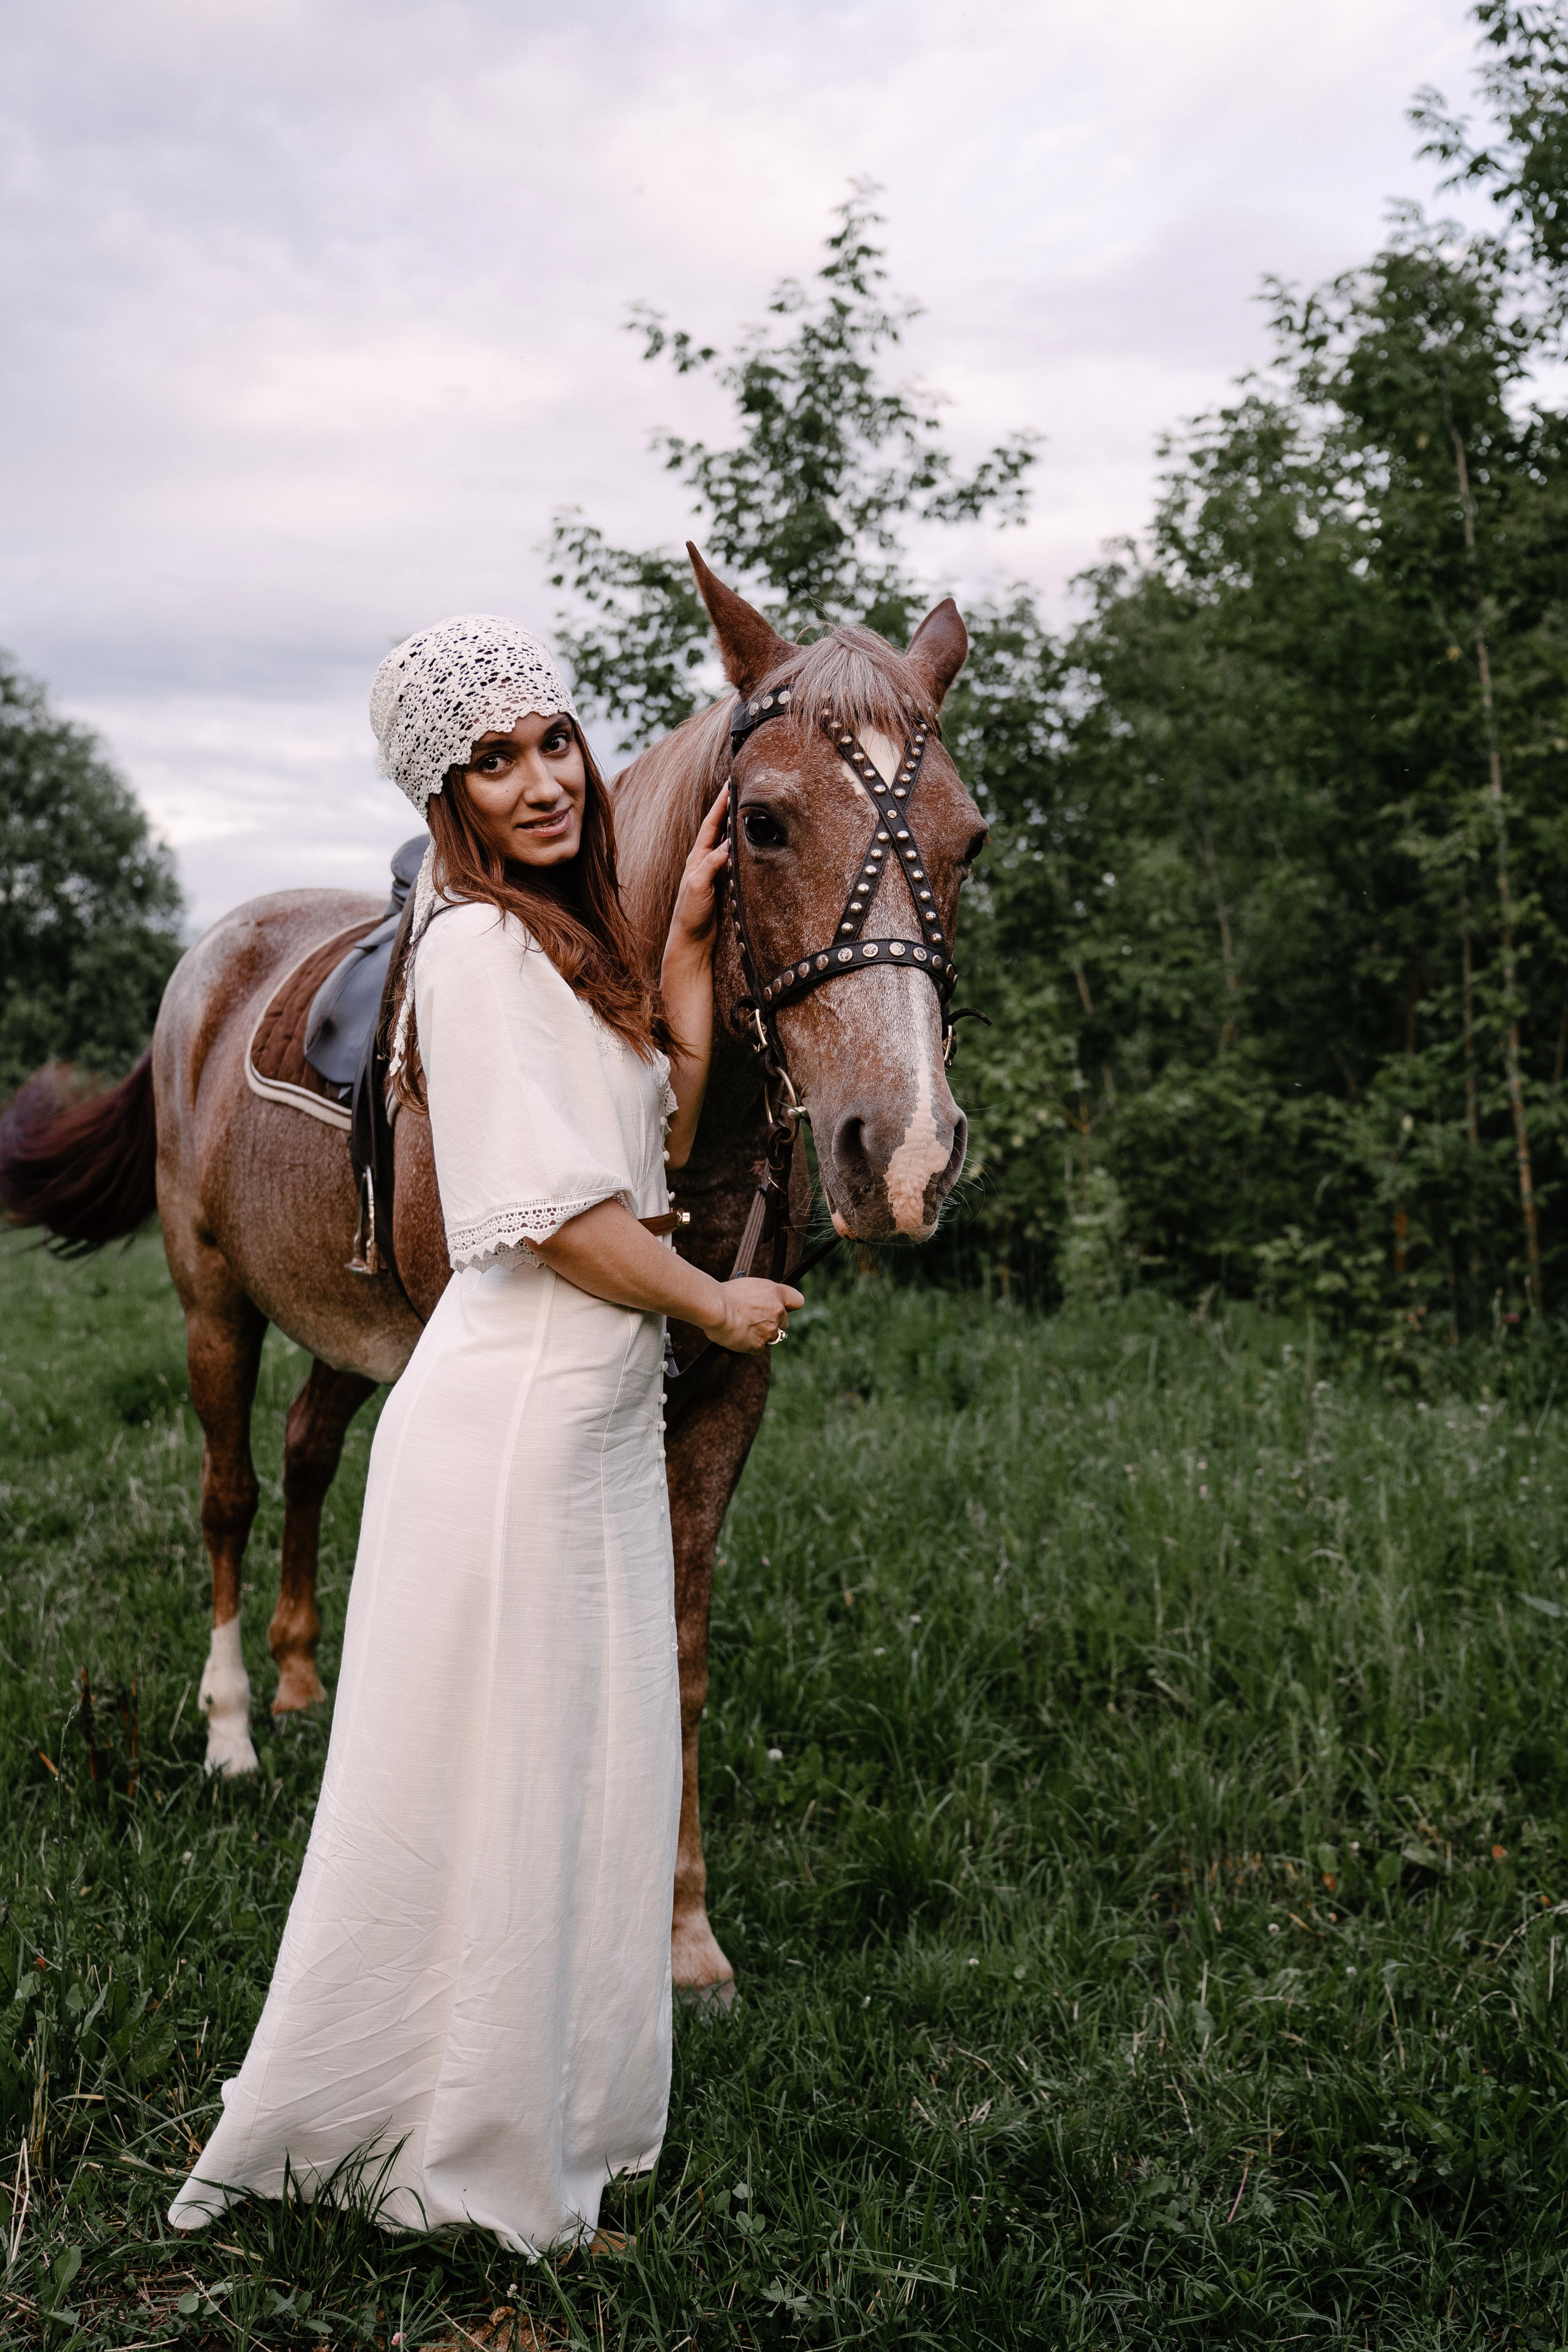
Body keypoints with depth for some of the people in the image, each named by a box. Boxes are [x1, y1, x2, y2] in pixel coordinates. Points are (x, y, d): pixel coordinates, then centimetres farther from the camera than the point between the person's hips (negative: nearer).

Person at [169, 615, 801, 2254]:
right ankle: (456, 2140, 19)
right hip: (517, 1409, -10)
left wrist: (687, 946, 7)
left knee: (590, 1777, 18)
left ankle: (558, 2104, 34)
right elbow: (551, 1212, -20)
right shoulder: (481, 948, -15)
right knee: (487, 1785, 3)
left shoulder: (573, 940, 15)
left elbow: (665, 1138, 11)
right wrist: (720, 1306, -7)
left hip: (598, 1409, 10)